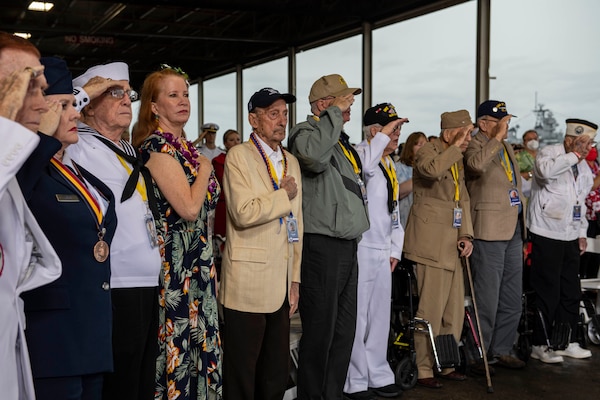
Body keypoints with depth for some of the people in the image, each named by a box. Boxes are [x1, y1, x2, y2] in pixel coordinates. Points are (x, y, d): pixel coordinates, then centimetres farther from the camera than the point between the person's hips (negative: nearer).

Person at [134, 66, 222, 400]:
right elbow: (188, 207, -22)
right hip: (174, 270, -8)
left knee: (201, 345, 12)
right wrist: (205, 168, -6)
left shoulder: (185, 147, 14)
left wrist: (210, 267, 18)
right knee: (177, 347, -2)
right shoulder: (157, 145, -12)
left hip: (198, 267, 8)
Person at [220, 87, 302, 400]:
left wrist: (295, 279, 13)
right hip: (248, 283, -6)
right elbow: (243, 213, -21)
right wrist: (284, 195, -7)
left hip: (282, 285, 6)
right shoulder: (238, 156, -6)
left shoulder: (292, 162, 15)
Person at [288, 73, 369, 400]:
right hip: (321, 247, -9)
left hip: (348, 247, 9)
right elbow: (313, 154, -35)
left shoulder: (341, 140, 20)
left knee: (344, 331, 14)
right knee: (320, 332, -2)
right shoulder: (307, 132, -9)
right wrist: (335, 112, -21)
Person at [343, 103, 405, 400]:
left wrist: (395, 249, 16)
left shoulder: (389, 163, 16)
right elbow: (365, 166, -38)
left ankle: (378, 376, 28)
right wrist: (382, 136, -27)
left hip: (383, 250, 9)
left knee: (380, 315, 16)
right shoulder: (360, 154, -11)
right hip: (362, 248, -9)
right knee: (357, 316, -1)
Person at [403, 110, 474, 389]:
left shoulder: (458, 160, 17)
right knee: (431, 308, -6)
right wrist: (456, 147, -21)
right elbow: (432, 170, -33)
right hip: (430, 242, -9)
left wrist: (466, 235, 7)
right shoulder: (428, 151, -8)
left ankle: (446, 364, 25)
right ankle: (423, 370, 6)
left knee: (455, 308, 12)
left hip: (451, 243, 9)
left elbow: (463, 199, 18)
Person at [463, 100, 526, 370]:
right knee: (487, 299, -4)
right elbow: (477, 165, -33)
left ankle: (502, 350, 25)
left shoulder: (507, 148, 18)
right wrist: (497, 137, -24)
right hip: (489, 232, -9)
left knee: (512, 300, 13)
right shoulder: (474, 146, -8)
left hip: (513, 231, 9)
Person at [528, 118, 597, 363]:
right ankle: (540, 345, 6)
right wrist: (574, 155, -23)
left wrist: (582, 233, 17)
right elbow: (545, 171, -34)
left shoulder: (583, 166, 15)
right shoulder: (548, 153, -8)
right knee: (547, 292, -4)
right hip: (547, 235, -8)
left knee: (571, 292, 11)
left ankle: (567, 342, 23)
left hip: (570, 237, 8)